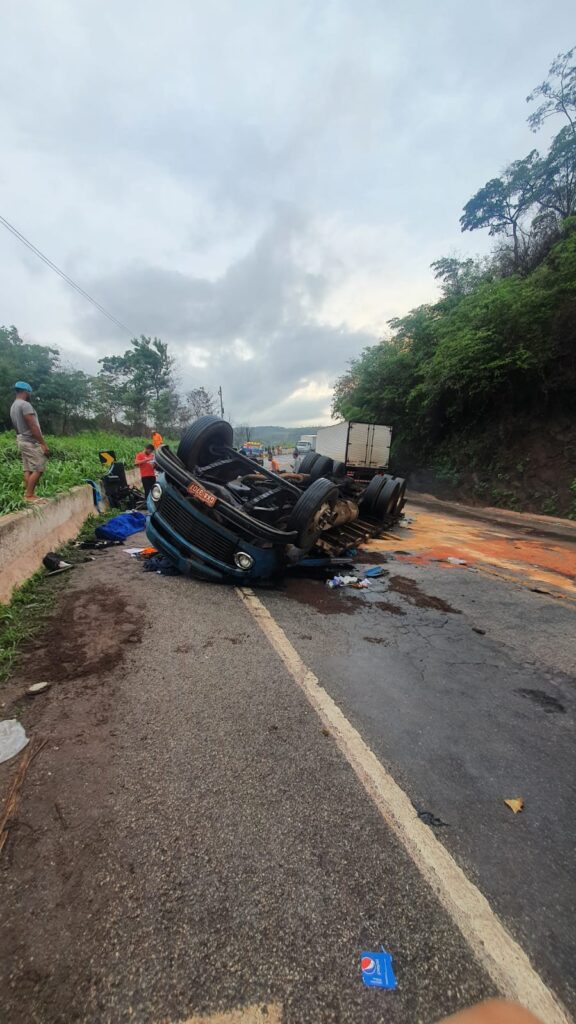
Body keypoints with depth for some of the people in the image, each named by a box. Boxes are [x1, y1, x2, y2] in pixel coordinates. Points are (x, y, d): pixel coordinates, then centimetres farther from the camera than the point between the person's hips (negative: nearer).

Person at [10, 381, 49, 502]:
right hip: (31, 441, -10)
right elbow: (33, 426, -20)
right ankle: (29, 495, -9)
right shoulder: (25, 404, -15)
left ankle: (27, 494, 9)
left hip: (21, 440, 10)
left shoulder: (13, 406, 16)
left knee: (28, 470, 9)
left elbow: (16, 427, 20)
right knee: (38, 469, -9)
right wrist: (43, 443, -20)